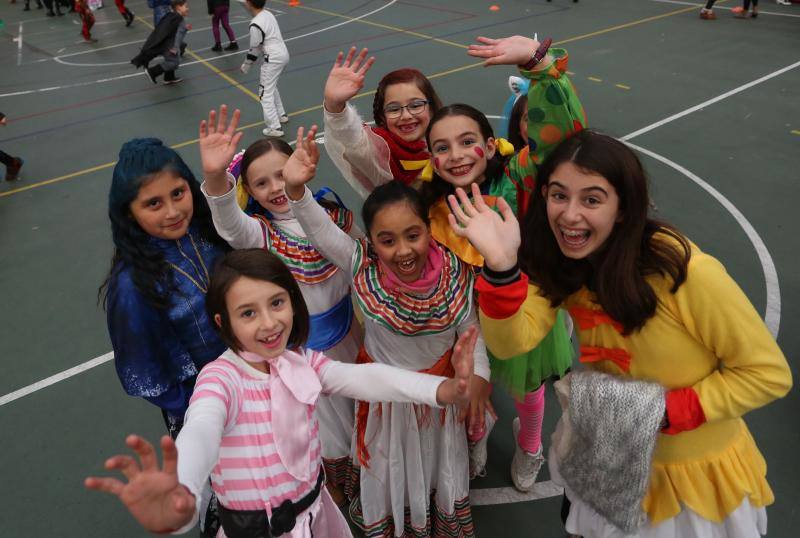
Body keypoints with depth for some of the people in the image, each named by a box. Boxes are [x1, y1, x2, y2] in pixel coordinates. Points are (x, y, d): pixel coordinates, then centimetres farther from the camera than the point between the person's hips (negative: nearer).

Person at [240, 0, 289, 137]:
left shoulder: (255, 25, -20)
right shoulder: (268, 14, 7)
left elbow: (254, 50, -11)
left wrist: (246, 66, 5)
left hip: (274, 59, -9)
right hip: (282, 54, 9)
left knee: (265, 93, -2)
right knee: (271, 86, 27)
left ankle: (275, 128, -3)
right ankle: (281, 115, 38)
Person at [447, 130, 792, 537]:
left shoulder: (684, 271, -31)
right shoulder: (557, 261, -14)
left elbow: (768, 373, -21)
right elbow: (511, 341, -28)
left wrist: (666, 410, -28)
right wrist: (501, 266, -43)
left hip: (695, 471, -4)